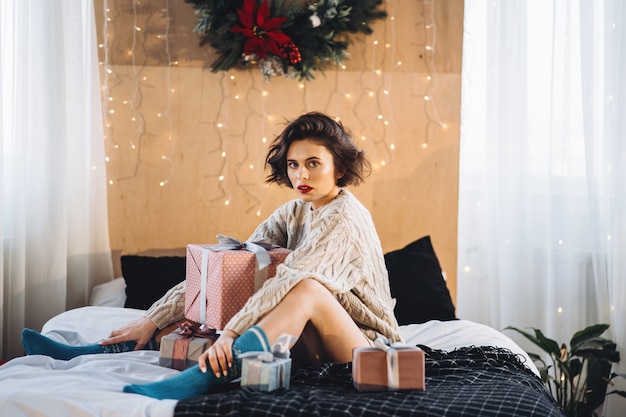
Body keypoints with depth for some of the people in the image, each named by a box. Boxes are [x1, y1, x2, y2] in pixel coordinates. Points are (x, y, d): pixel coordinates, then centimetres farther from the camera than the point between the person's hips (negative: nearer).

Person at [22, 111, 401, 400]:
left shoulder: (345, 217, -16)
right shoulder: (294, 212, 8)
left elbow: (289, 280, -30)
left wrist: (231, 333, -39)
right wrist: (154, 319, -1)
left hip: (367, 341, -8)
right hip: (314, 342, 8)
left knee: (307, 287, -37)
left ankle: (194, 381, -52)